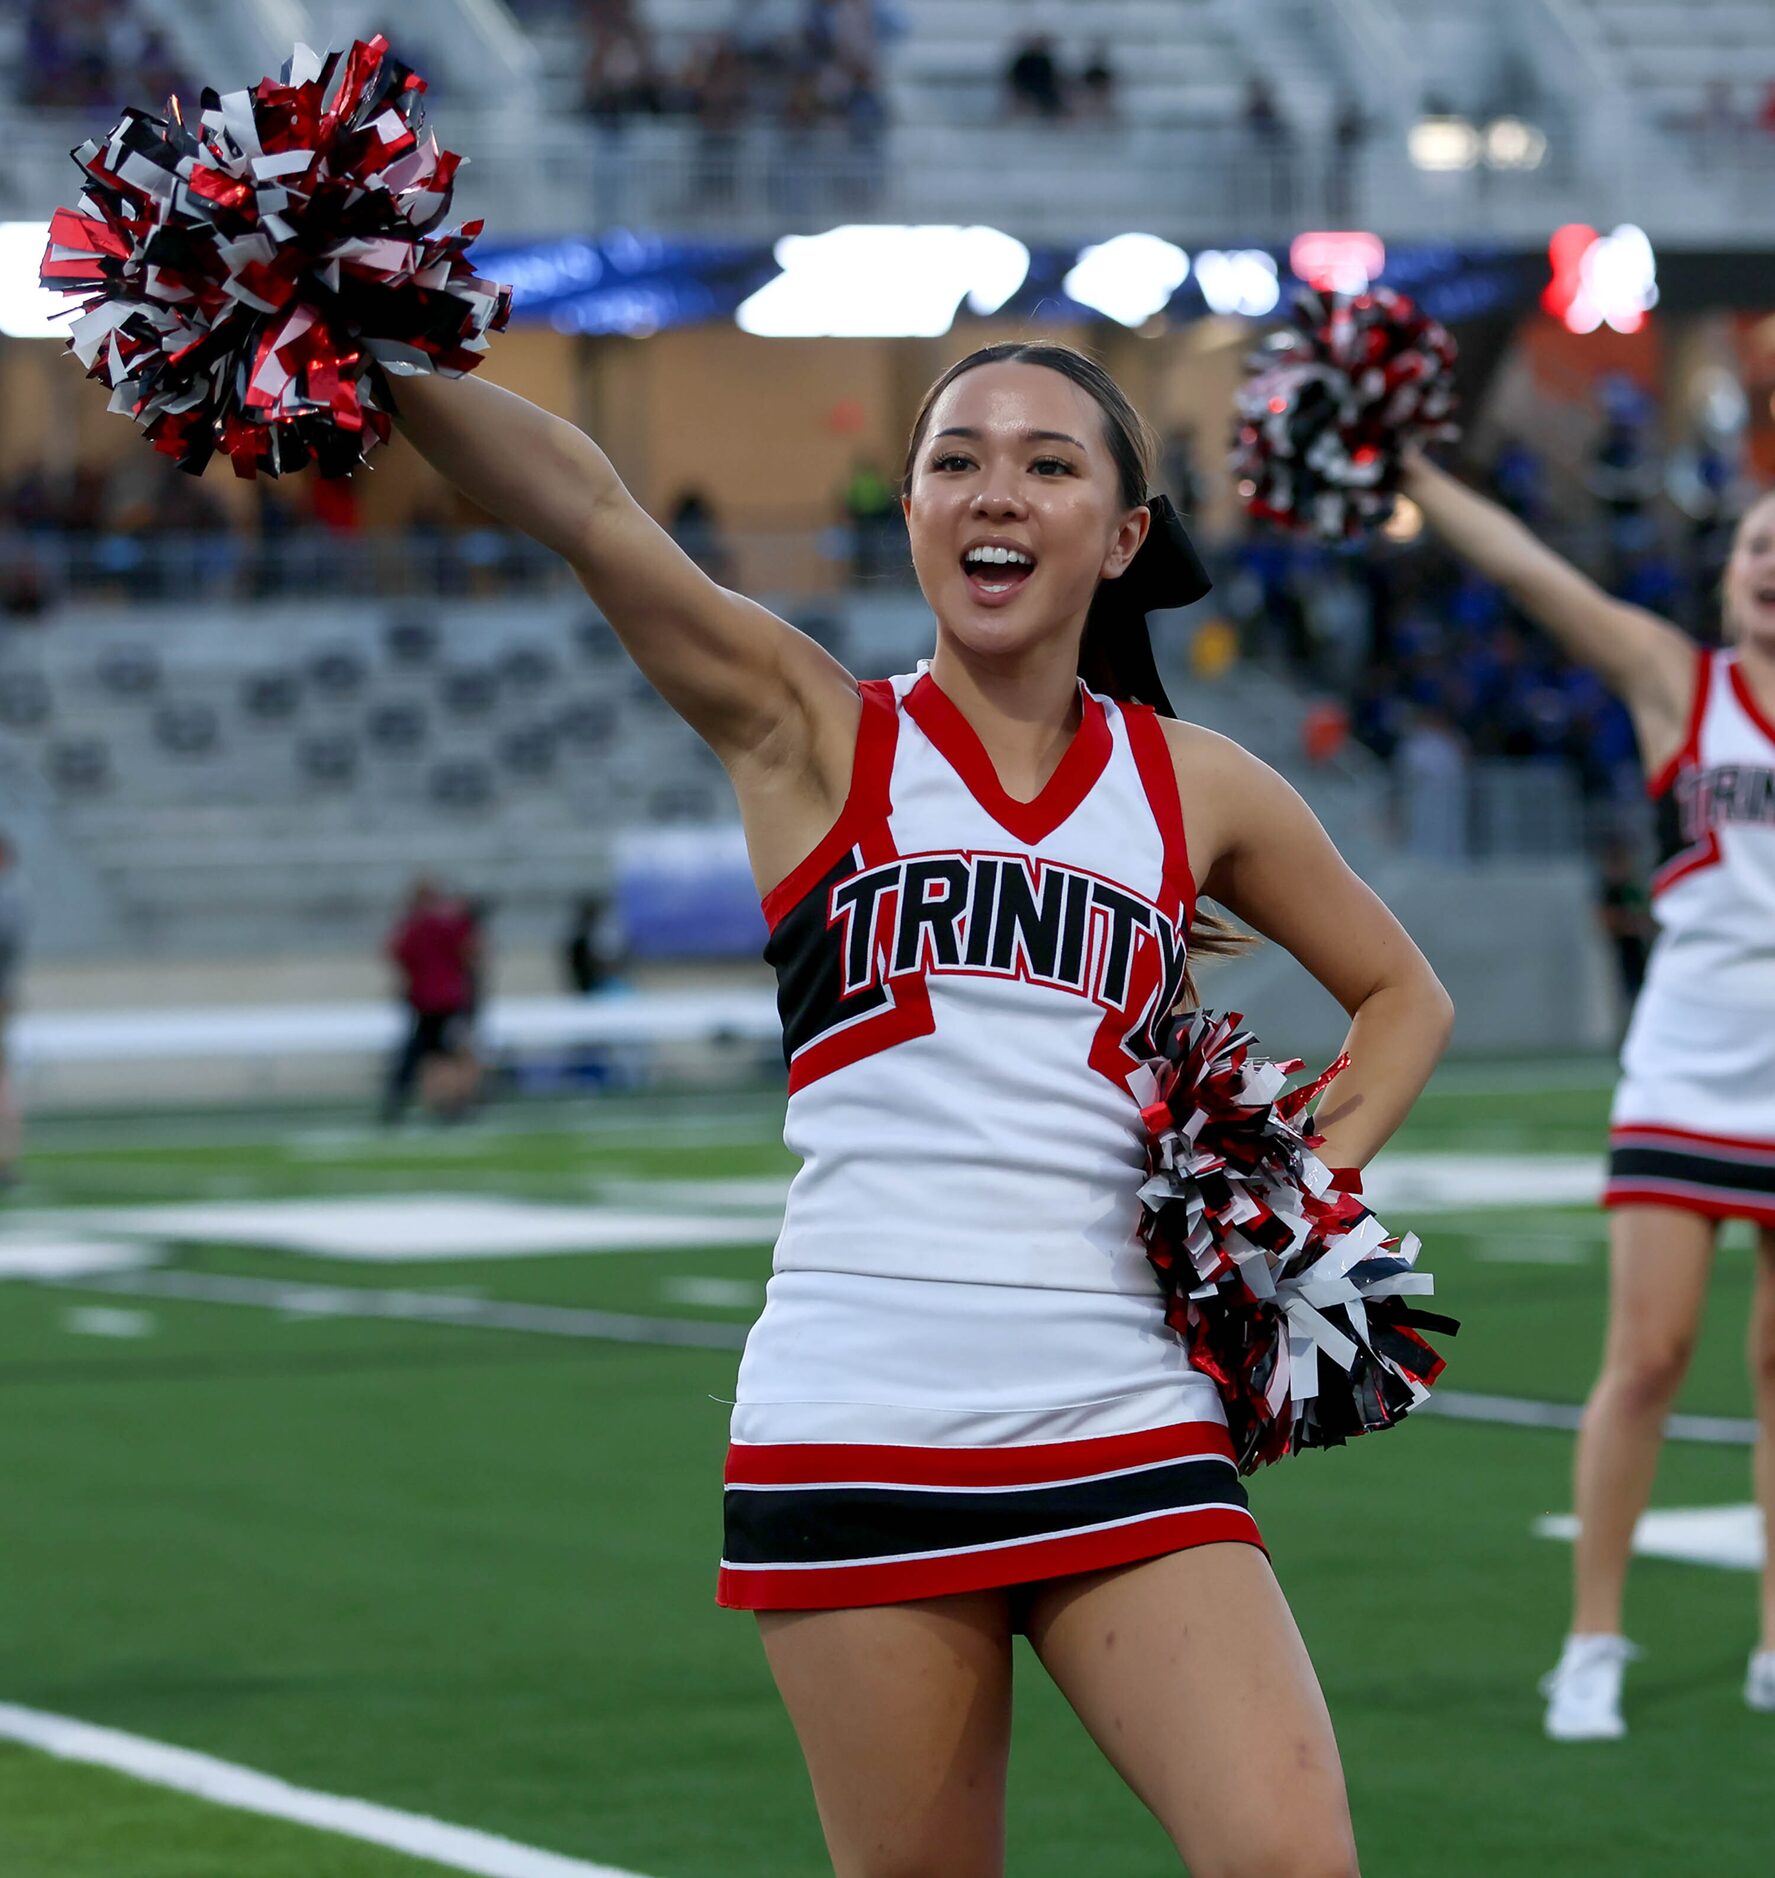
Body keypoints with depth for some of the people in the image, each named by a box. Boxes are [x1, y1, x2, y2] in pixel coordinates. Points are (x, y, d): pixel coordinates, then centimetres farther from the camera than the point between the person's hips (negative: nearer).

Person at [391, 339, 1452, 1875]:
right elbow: (585, 505, -9)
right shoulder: (815, 737, 5)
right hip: (862, 1430, -2)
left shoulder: (1191, 783, 12)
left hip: (1126, 1426, 2)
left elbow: (1402, 993, 27)